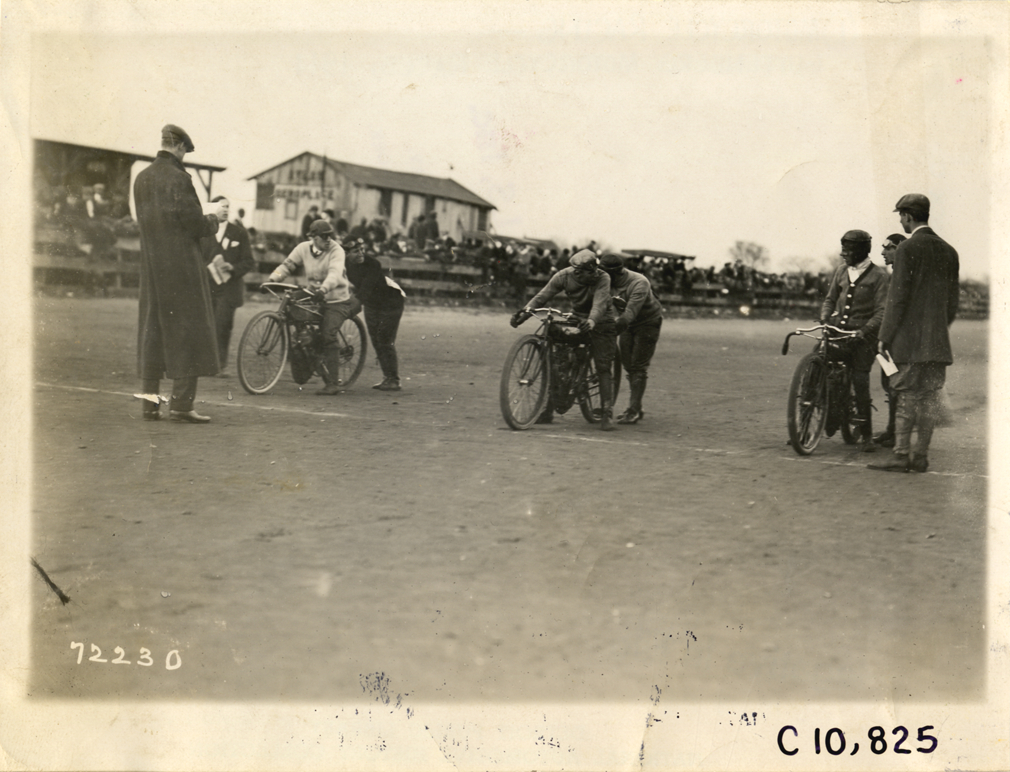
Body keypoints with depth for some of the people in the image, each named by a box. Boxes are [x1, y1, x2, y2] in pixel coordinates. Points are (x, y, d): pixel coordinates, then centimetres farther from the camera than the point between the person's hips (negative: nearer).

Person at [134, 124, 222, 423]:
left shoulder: (141, 179, 10)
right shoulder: (178, 179, -13)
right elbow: (196, 224, -14)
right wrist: (215, 218, 7)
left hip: (151, 264, 7)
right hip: (182, 263, -7)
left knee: (152, 329, 11)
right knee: (189, 328, -1)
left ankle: (150, 401, 13)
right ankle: (181, 402, -4)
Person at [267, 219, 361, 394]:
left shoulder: (336, 250, -13)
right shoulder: (304, 248, 1)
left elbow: (335, 273, -29)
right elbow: (287, 265, 3)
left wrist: (324, 288, -48)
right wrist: (272, 278, -16)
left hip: (336, 300, -5)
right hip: (314, 298, 5)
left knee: (328, 336, -19)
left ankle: (333, 383, -16)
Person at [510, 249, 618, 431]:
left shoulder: (602, 279, -23)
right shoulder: (564, 276, -15)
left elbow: (599, 304, -37)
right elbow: (544, 295, -19)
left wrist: (591, 321, -57)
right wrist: (526, 310, -36)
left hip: (599, 323, -3)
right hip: (576, 319, 3)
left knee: (603, 367, -11)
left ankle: (606, 415, -8)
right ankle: (548, 410, 5)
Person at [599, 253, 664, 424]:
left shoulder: (639, 283, -32)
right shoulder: (608, 283, -11)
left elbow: (630, 312, -42)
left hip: (648, 323, -7)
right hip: (627, 324, 7)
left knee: (639, 366, -11)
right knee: (628, 365, 7)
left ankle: (634, 411, -11)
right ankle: (635, 408, 16)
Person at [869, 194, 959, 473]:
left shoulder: (907, 248, -9)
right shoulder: (949, 251, 12)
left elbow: (898, 296, -12)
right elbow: (953, 299, 14)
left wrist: (885, 336, -8)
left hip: (910, 338, -6)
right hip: (938, 341, 6)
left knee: (907, 396, -3)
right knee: (929, 397, 7)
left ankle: (901, 454, -4)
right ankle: (921, 455, 11)